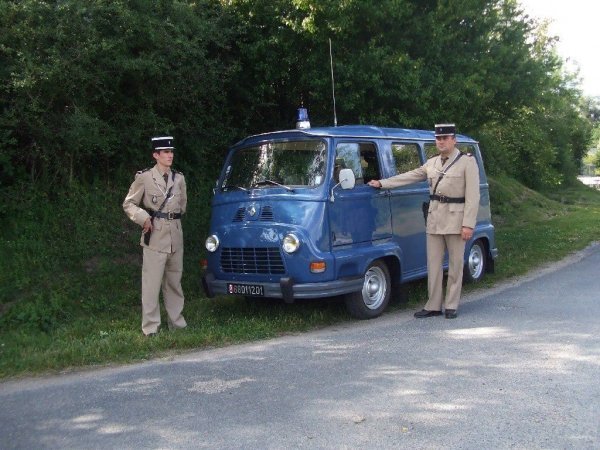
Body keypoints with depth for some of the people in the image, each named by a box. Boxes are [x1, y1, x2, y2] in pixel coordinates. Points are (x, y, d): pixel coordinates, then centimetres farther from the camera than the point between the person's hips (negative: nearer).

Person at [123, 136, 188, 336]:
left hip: (176, 236, 5)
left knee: (174, 281, 13)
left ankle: (177, 322, 22)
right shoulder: (144, 177, -5)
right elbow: (129, 204, 0)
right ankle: (151, 327, 1)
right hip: (155, 236, -5)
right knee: (152, 283, -4)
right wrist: (143, 218, -14)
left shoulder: (179, 178, 10)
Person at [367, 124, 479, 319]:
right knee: (433, 264, 6)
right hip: (434, 218, 5)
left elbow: (473, 196, -9)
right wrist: (381, 183, 9)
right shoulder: (432, 163, 13)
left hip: (455, 219, -5)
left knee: (455, 265, 3)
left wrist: (468, 224, -16)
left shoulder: (467, 162, -4)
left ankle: (451, 306, 13)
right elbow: (409, 177, 15)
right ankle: (433, 306, 13)